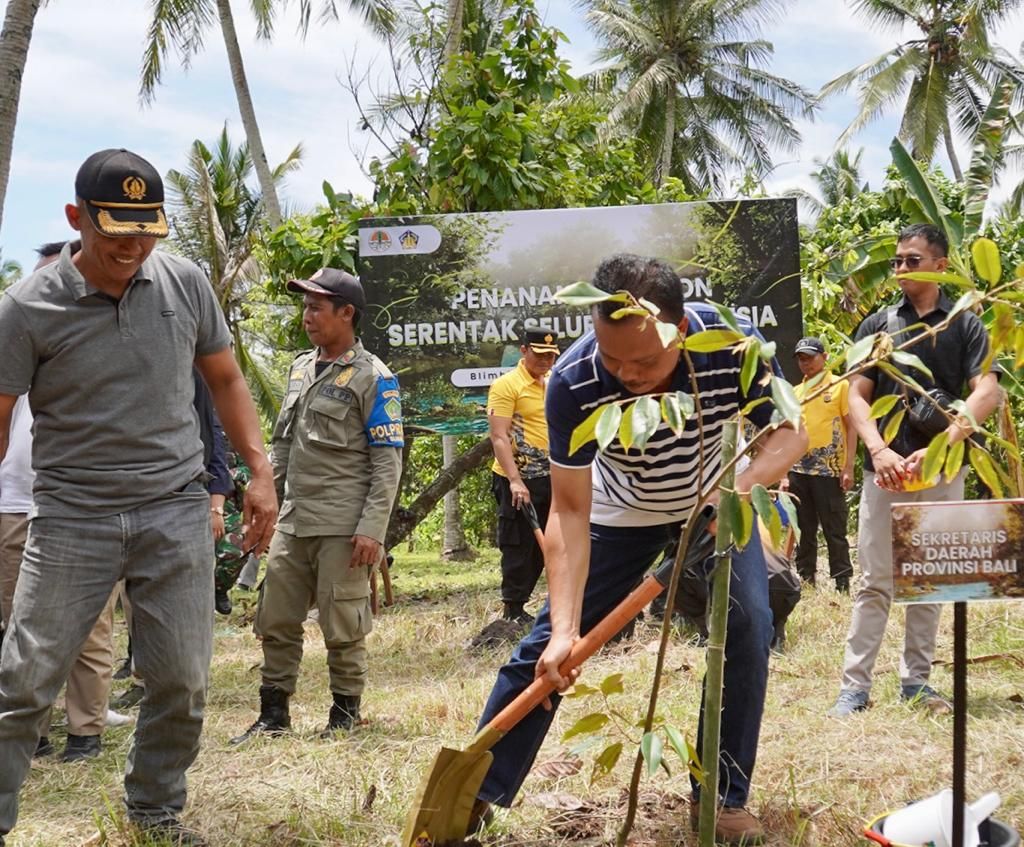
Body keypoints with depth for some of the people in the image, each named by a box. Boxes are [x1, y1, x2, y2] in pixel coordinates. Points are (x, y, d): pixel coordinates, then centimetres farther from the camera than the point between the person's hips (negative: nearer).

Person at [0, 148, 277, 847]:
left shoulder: (186, 284, 3)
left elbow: (225, 378, 14)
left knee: (183, 682, 6)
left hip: (177, 510, 3)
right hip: (71, 516, -2)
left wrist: (260, 471, 7)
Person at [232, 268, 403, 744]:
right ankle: (273, 713, 20)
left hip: (342, 528, -7)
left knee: (342, 628, 0)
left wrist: (372, 530, -16)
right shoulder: (300, 369, 15)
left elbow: (387, 461, -10)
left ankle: (345, 714, 15)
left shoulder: (372, 378, -7)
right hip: (291, 523, 7)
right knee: (276, 622, 9)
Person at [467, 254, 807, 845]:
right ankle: (474, 793, 7)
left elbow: (789, 430, -20)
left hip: (715, 503, 1)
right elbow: (570, 512, -31)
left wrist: (741, 486, -41)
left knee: (748, 631, -14)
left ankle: (724, 797, 3)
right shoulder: (573, 382, -35)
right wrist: (566, 628, -39)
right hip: (622, 511, -1)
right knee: (548, 646, -4)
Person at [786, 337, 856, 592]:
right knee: (803, 532, 9)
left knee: (835, 532, -3)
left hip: (829, 471, -5)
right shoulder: (795, 392, 15)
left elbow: (851, 428, -1)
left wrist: (848, 468, -9)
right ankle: (805, 582, 15)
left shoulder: (841, 386, 2)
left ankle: (843, 586, 0)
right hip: (798, 472, 5)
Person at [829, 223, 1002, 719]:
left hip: (942, 471, 0)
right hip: (885, 467, 0)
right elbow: (857, 397, 2)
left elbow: (987, 393, -9)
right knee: (875, 581, -1)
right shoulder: (877, 325, 7)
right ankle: (854, 685, 0)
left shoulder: (965, 326, 3)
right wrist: (878, 450, -17)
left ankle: (916, 680, 16)